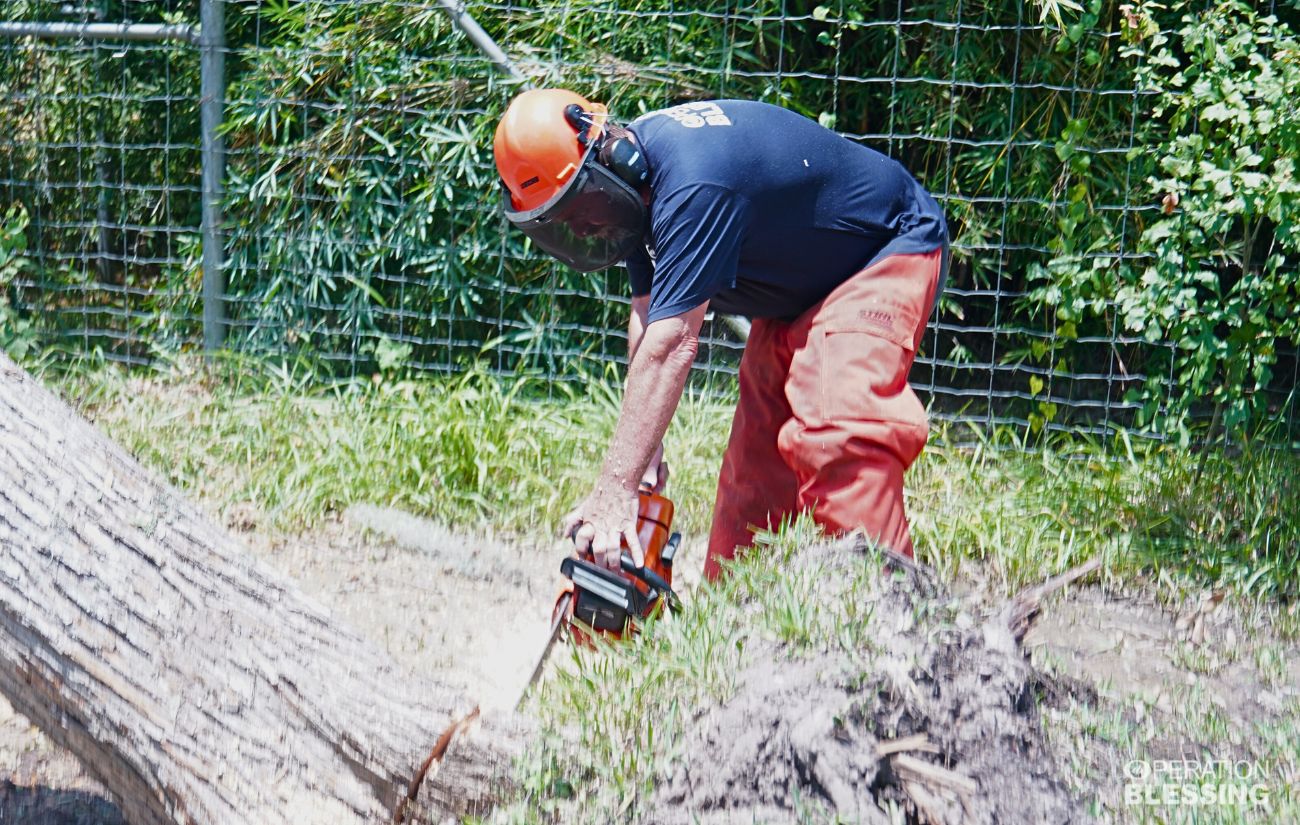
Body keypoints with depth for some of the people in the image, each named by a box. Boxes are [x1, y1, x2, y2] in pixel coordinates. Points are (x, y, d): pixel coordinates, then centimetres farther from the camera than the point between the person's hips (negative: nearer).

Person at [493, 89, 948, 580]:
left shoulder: (694, 185, -36)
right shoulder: (633, 170, -7)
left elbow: (670, 346, -39)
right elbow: (647, 318, -2)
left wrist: (615, 491, -39)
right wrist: (646, 446, -10)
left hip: (889, 251, -10)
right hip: (796, 289, 10)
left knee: (842, 434, -26)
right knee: (755, 444, 7)